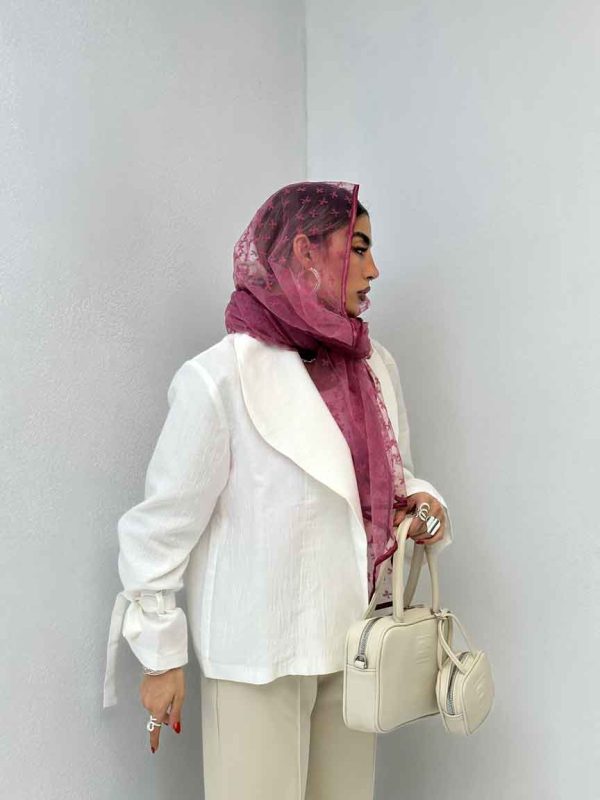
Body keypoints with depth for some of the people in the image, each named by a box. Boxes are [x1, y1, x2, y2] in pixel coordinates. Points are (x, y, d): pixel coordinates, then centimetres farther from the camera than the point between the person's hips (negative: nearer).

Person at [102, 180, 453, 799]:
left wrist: (423, 503, -4)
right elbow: (162, 523, -9)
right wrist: (161, 656, -3)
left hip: (356, 639, 6)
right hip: (260, 652, -6)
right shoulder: (221, 377, -15)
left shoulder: (376, 366, 4)